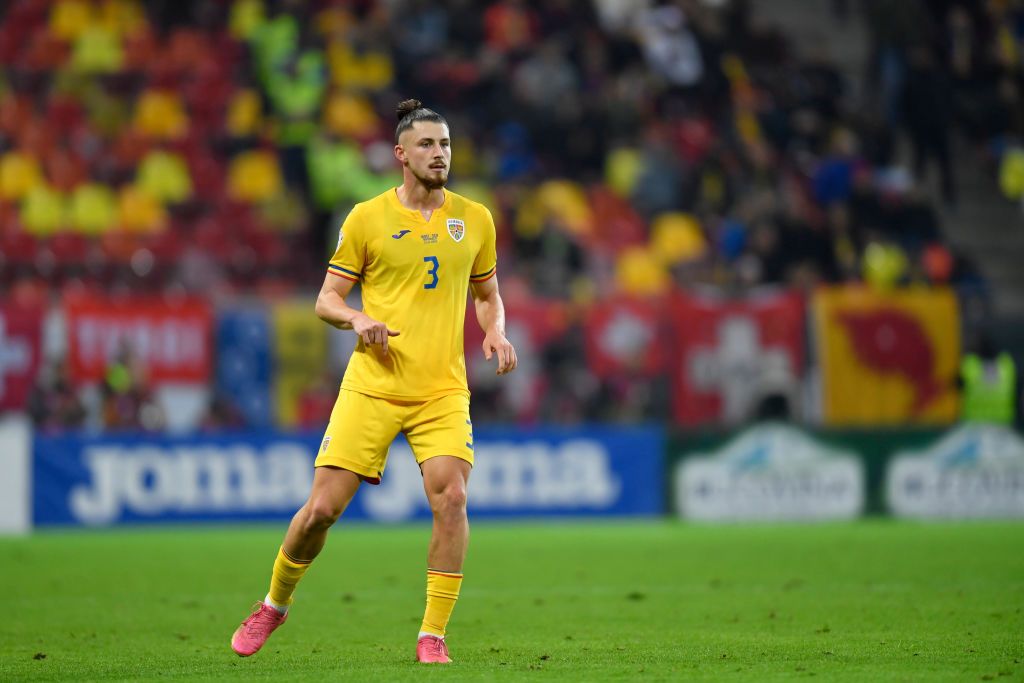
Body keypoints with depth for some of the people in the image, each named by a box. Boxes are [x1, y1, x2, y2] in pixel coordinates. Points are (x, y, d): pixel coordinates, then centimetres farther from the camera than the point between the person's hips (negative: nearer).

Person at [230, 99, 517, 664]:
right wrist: (357, 319, -15)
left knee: (451, 497, -19)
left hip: (442, 389, 1)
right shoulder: (367, 218, 2)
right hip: (372, 386, -1)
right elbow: (326, 300, 6)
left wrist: (496, 332, 1)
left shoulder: (475, 219, 9)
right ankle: (275, 603, 23)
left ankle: (432, 635, -8)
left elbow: (487, 295, 22)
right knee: (323, 506, -4)